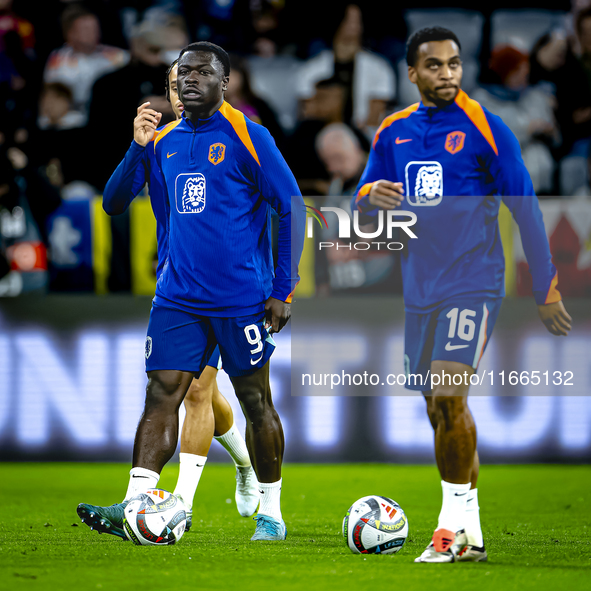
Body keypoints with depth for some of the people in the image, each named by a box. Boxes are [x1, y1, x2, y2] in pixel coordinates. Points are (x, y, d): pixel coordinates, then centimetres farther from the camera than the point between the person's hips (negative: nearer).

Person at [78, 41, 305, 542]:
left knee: (255, 401, 6)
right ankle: (134, 503, -15)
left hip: (241, 299, -4)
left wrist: (282, 290, -9)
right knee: (161, 394, -7)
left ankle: (271, 513, 17)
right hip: (178, 296, 4)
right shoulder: (164, 140, 10)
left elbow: (293, 209, -6)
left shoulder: (246, 137, -6)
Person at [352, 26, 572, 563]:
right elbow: (362, 210, 14)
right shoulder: (394, 132, 9)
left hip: (473, 282, -6)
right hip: (420, 288, 6)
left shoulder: (484, 127, -5)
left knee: (448, 397, -21)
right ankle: (470, 535, 16)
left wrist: (546, 288, -4)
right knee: (441, 408, 8)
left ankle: (455, 522, -12)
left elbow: (525, 209, -3)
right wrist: (371, 195, -11)